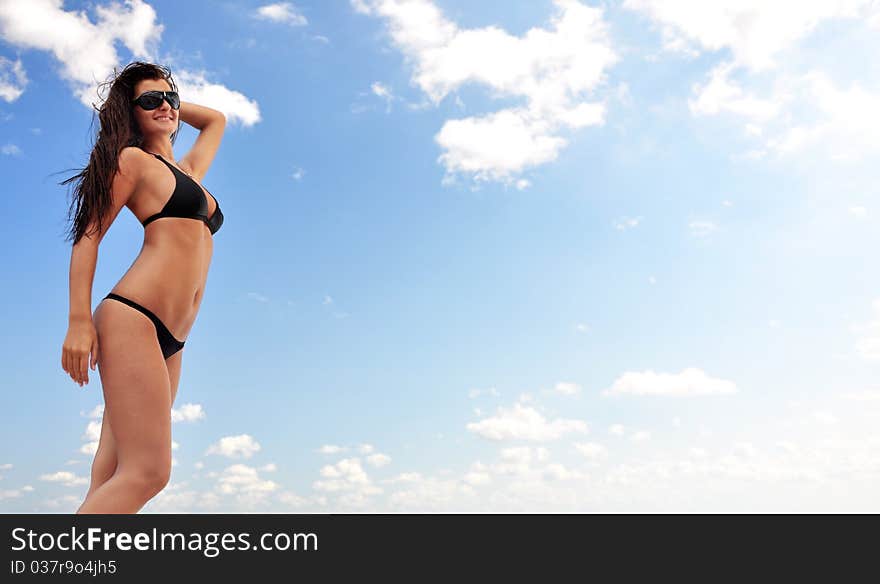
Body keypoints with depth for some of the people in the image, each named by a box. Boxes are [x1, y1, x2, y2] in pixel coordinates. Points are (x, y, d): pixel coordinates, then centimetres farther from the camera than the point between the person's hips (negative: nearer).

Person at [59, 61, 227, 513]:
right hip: (134, 319, -7)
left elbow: (216, 120, 45)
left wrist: (171, 102, 35)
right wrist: (79, 321, -10)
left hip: (168, 342, 7)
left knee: (111, 479, 0)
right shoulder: (133, 159, 7)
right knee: (147, 472, -17)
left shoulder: (188, 170, 27)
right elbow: (88, 237, -1)